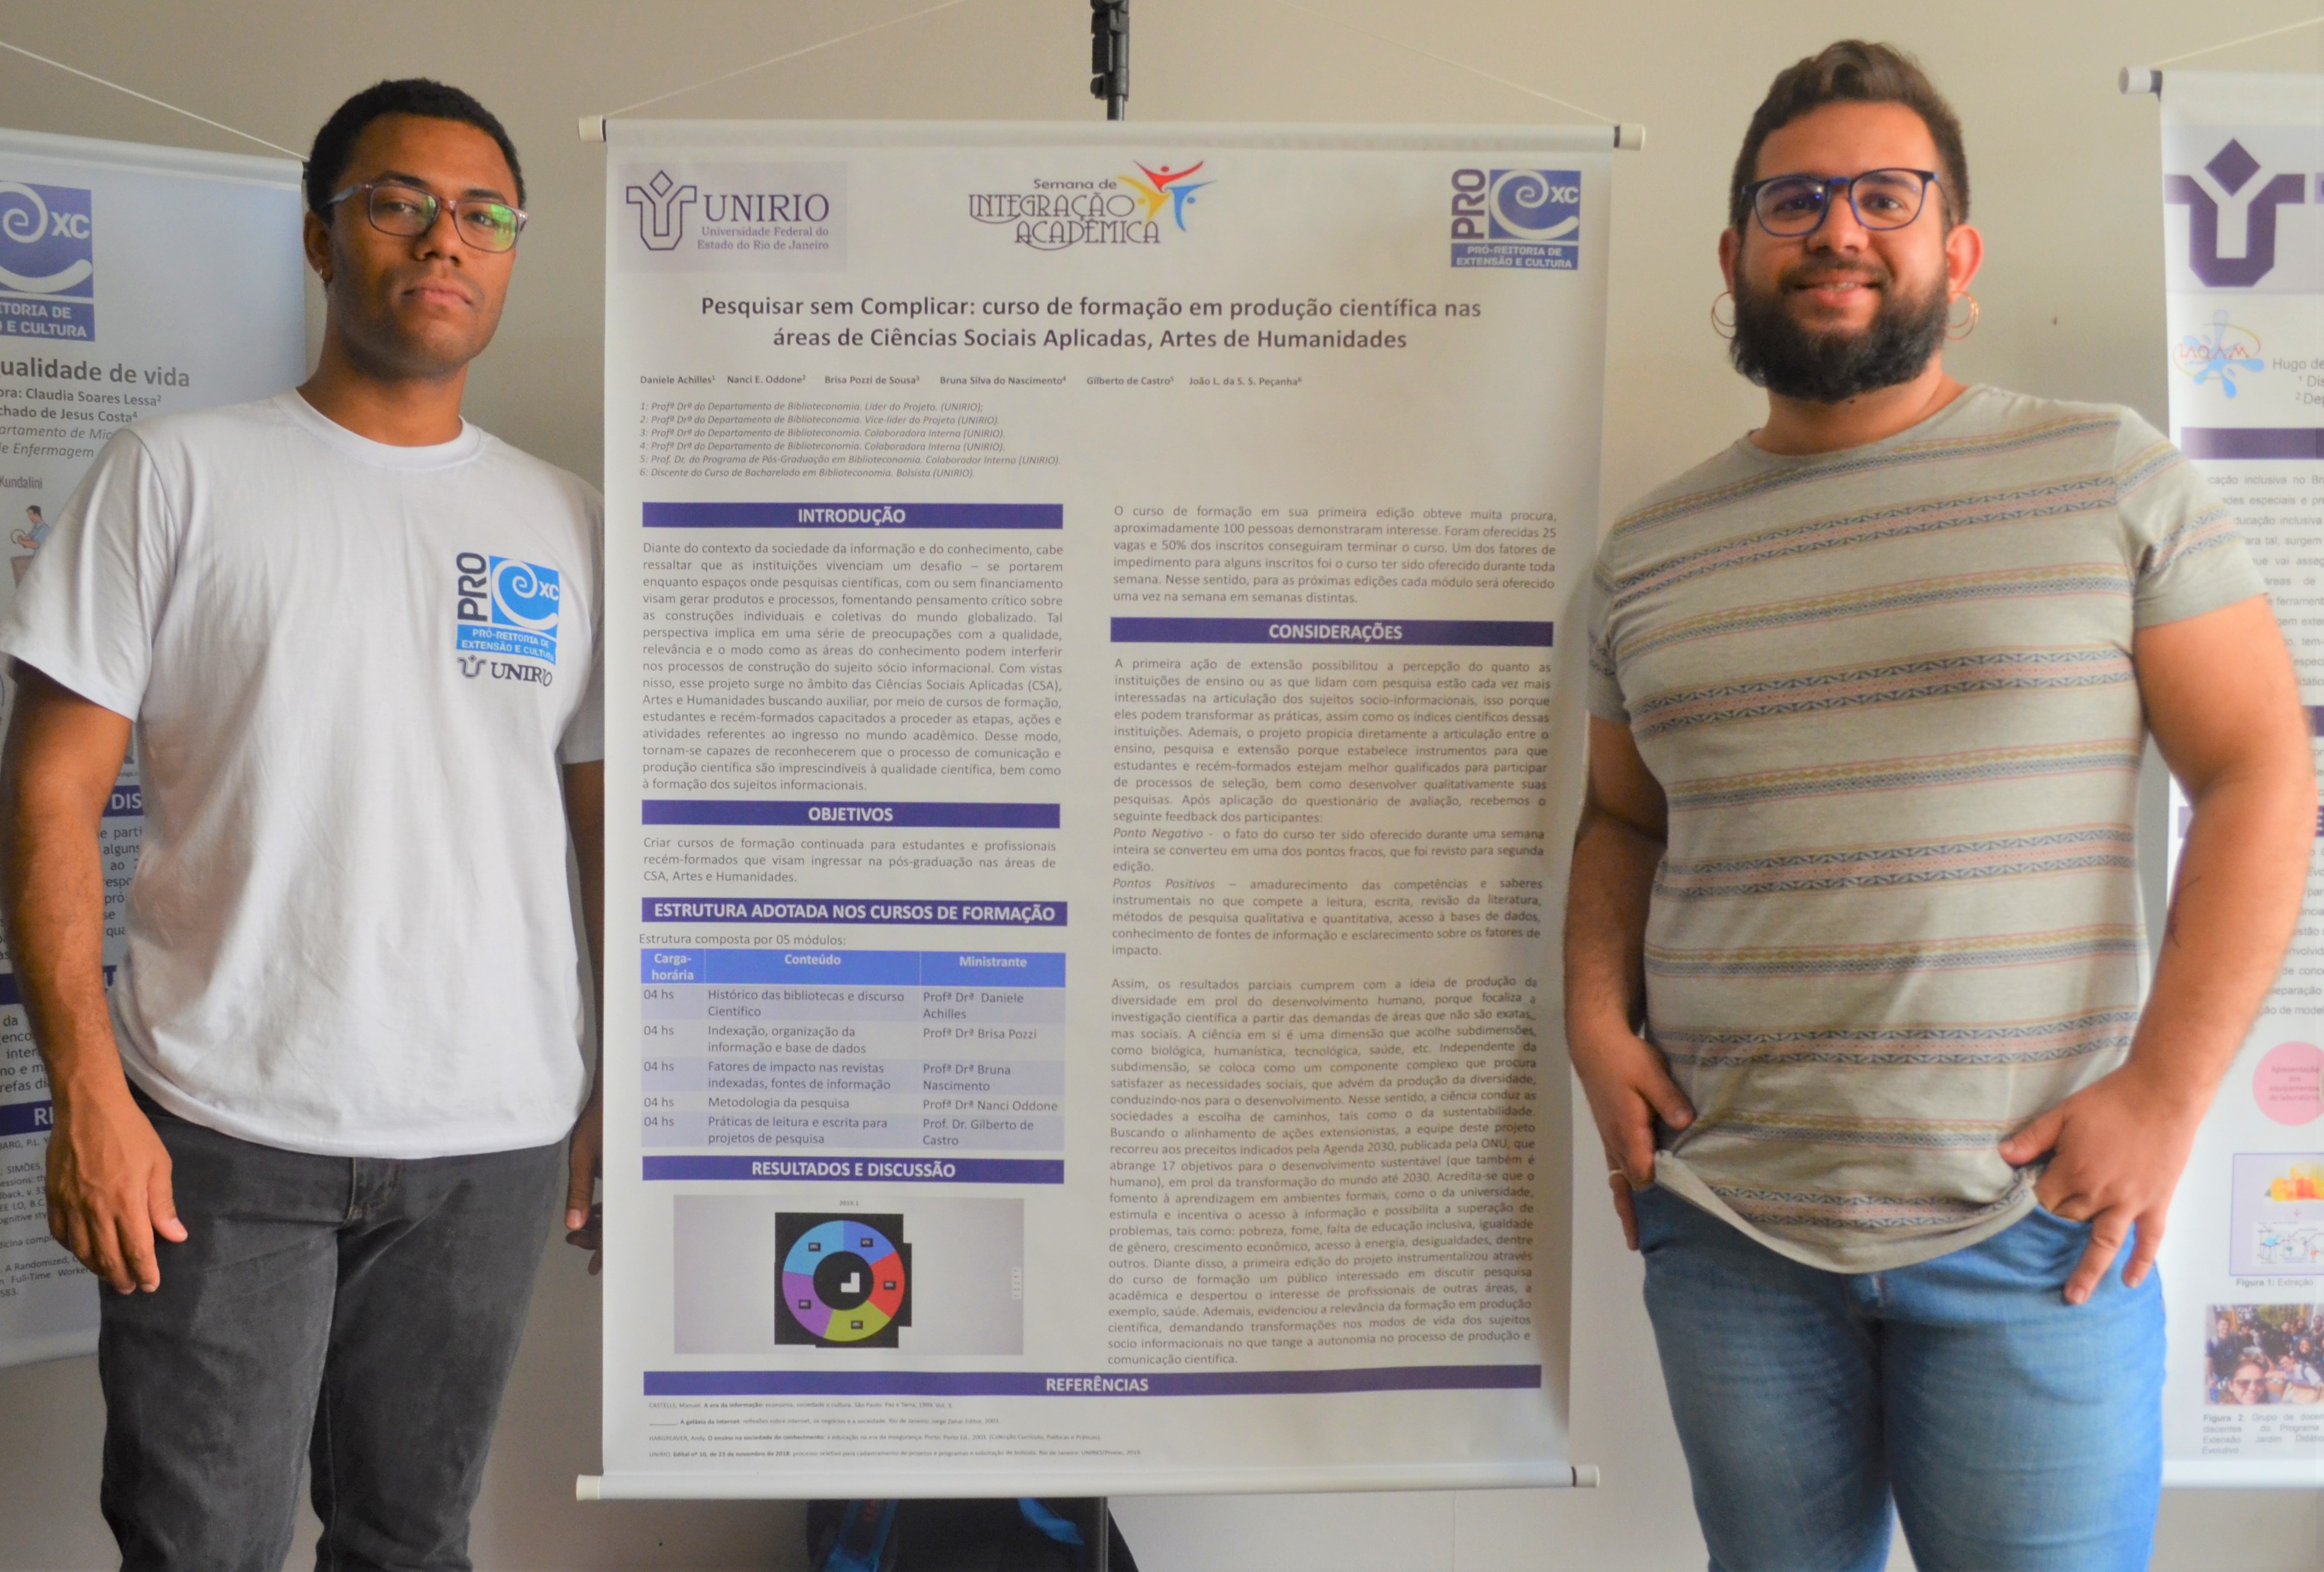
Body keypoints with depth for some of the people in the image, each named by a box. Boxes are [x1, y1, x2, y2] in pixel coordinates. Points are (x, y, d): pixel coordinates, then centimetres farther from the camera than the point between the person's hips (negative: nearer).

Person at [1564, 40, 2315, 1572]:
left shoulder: (2113, 478, 0)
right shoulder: (1648, 552, 9)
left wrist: (2166, 1090, -11)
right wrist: (1597, 1023, 0)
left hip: (2032, 1231, -2)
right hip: (1725, 1228, 3)